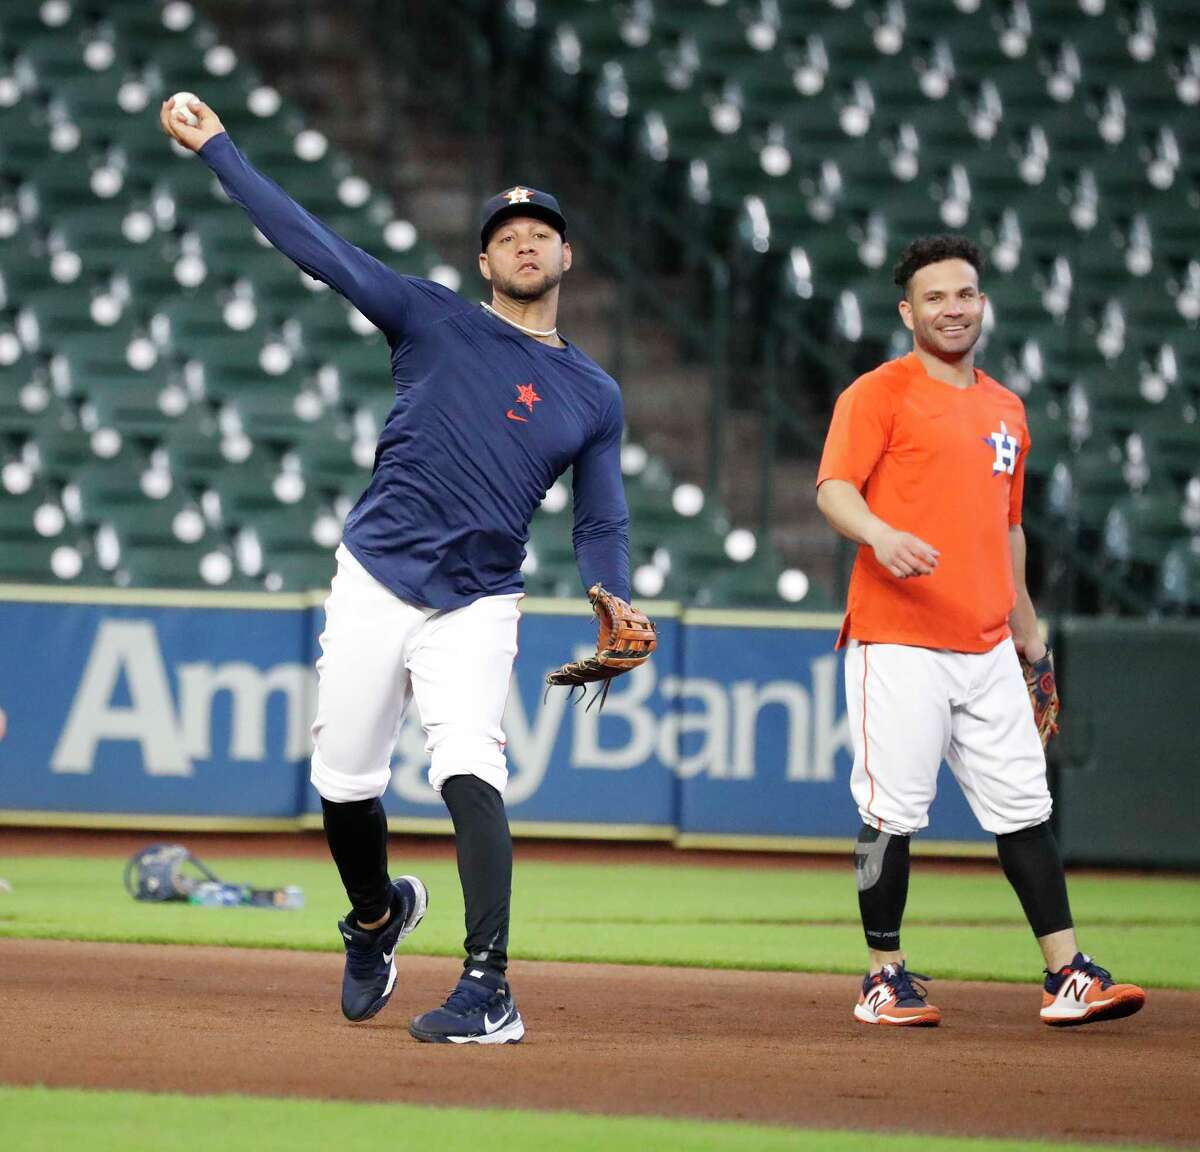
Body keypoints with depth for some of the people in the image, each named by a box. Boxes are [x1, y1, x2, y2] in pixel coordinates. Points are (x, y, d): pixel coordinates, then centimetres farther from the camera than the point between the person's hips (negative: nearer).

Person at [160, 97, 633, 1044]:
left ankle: (489, 990, -25)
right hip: (374, 583, 1)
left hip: (476, 608, -1)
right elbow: (311, 240, 2)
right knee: (344, 781, 6)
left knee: (469, 772, -21)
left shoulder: (595, 395, 11)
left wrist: (613, 604, -10)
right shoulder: (435, 322, 6)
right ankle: (377, 916, 38)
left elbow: (603, 523, 11)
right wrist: (215, 146, -2)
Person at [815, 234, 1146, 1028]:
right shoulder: (880, 393, -1)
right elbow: (834, 488, -13)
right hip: (899, 642, -6)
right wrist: (881, 535, -34)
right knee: (894, 811, -5)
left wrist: (1029, 632, 25)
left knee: (1024, 806, 4)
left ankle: (1068, 976, 4)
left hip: (987, 648, 6)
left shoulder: (1006, 409, 19)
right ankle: (886, 978, 5)